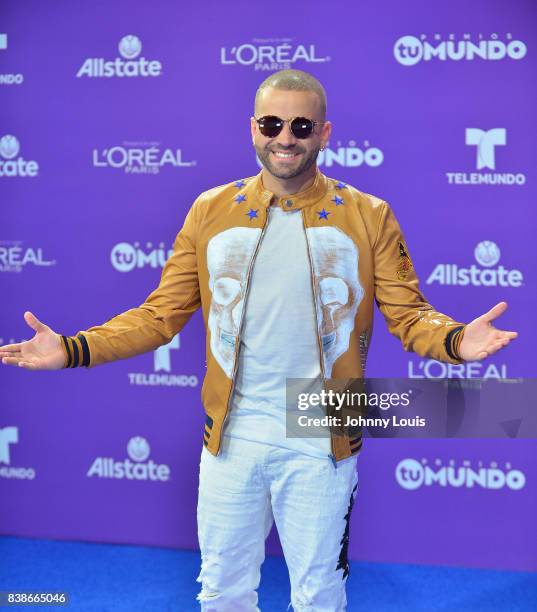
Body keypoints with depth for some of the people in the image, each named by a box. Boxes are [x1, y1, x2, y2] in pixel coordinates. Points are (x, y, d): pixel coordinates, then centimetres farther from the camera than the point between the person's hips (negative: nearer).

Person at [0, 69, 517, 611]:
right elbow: (161, 316, 2)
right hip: (231, 438, 2)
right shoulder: (210, 213, 1)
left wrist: (455, 341, -27)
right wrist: (74, 350, -12)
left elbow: (409, 315, -4)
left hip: (320, 444, -1)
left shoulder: (369, 218, -3)